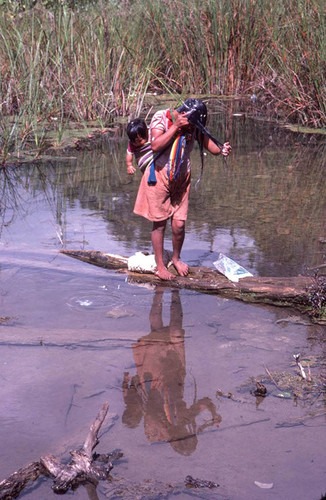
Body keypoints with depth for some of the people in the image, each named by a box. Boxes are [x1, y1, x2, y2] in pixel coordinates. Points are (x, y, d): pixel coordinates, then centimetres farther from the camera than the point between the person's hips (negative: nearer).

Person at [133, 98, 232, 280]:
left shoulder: (194, 125, -1)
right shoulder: (161, 117, -12)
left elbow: (209, 144, -8)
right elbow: (156, 145, -25)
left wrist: (222, 149, -30)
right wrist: (176, 126, -27)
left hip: (181, 179, 3)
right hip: (159, 176, -3)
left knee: (179, 224, 1)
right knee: (159, 223, 3)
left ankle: (176, 258, 28)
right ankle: (160, 265, 17)